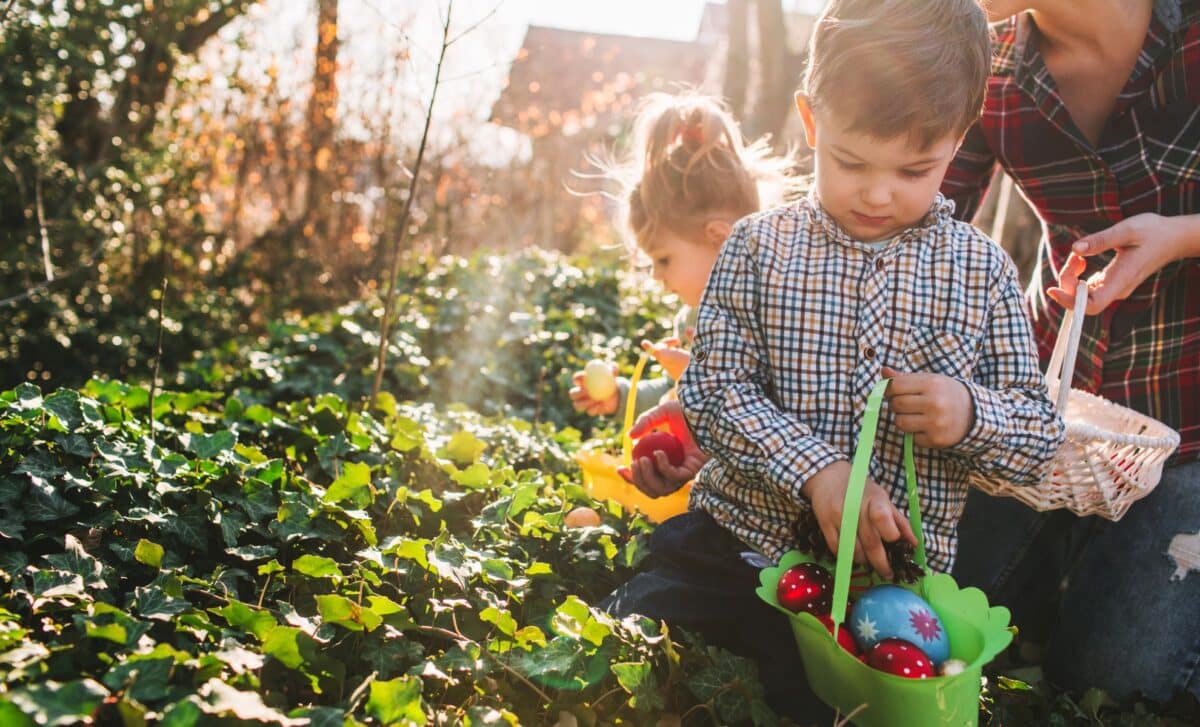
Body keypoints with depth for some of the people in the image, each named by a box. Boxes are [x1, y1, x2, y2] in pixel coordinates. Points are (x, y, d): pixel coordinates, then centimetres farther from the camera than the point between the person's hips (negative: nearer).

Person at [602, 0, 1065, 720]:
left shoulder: (984, 270, 2)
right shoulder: (759, 248, 1)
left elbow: (1042, 436, 6)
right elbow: (715, 389, -7)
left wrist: (970, 416, -18)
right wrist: (818, 470, -23)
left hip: (895, 577, 0)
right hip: (742, 547, 0)